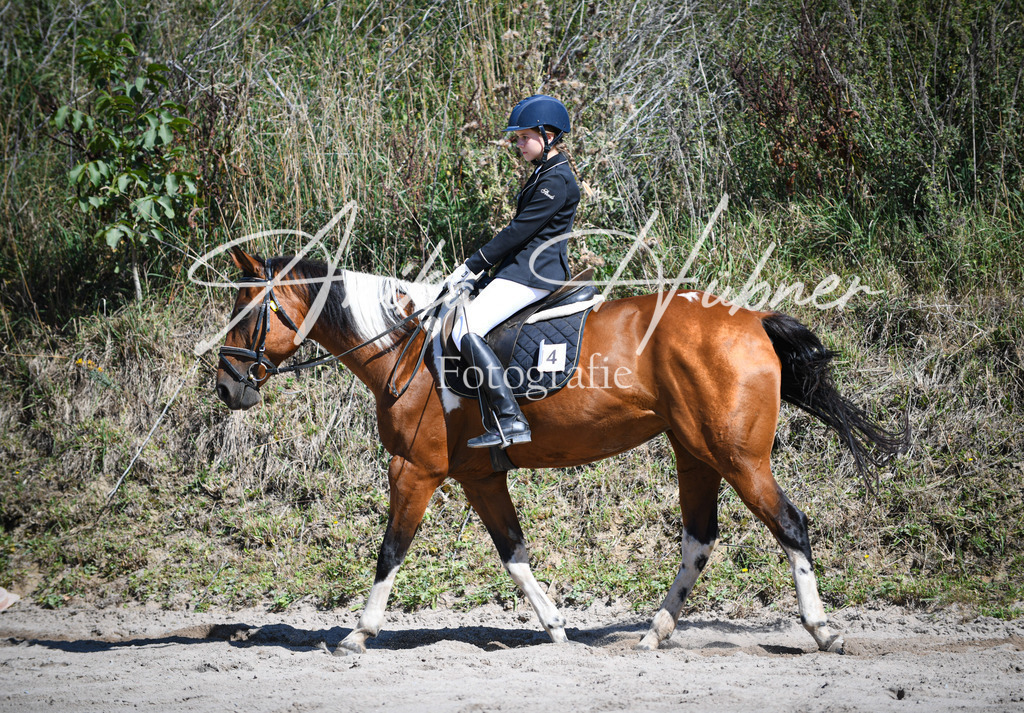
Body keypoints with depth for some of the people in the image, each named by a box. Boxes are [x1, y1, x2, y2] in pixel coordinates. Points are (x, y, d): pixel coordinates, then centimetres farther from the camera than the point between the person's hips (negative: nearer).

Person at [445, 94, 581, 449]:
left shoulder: (556, 180, -15)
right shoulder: (544, 174, 18)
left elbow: (520, 230, -18)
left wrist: (473, 266, -13)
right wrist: (476, 270, 15)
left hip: (532, 274, -11)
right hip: (526, 269, 11)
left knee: (465, 330, -22)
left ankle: (511, 420, -29)